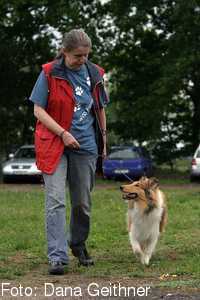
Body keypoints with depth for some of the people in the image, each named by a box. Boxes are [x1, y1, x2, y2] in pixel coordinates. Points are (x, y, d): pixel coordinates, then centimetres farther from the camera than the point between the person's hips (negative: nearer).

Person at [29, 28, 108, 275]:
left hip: (86, 146, 4)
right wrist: (63, 133, -15)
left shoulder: (95, 74, 5)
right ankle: (57, 257, -15)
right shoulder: (49, 74, -7)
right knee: (55, 201, -13)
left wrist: (103, 141, 19)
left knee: (83, 202, 11)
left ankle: (78, 244, 35)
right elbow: (38, 110, -7)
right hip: (54, 144, -4)